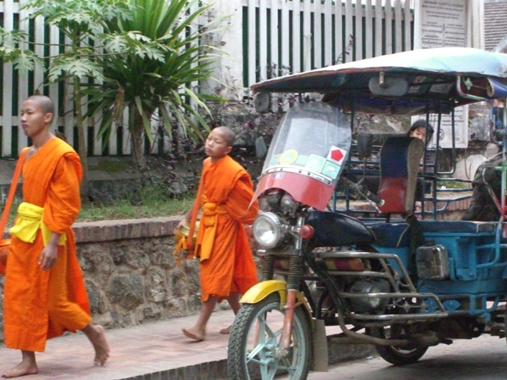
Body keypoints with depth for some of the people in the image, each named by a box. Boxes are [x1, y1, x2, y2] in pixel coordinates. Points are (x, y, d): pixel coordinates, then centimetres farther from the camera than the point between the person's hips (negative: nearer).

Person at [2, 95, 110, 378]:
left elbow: (67, 204, -16)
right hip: (24, 233, 8)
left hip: (47, 236, -8)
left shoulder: (61, 155, -15)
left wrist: (52, 242, -20)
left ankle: (95, 333, 25)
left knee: (53, 299, 1)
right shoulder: (29, 155, 10)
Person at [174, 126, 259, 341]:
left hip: (224, 225, -8)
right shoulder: (207, 164, 6)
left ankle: (201, 326, -10)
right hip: (208, 224, 8)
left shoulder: (233, 172, -18)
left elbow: (247, 202, -15)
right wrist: (187, 218, 18)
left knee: (215, 274, -8)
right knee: (226, 275, 15)